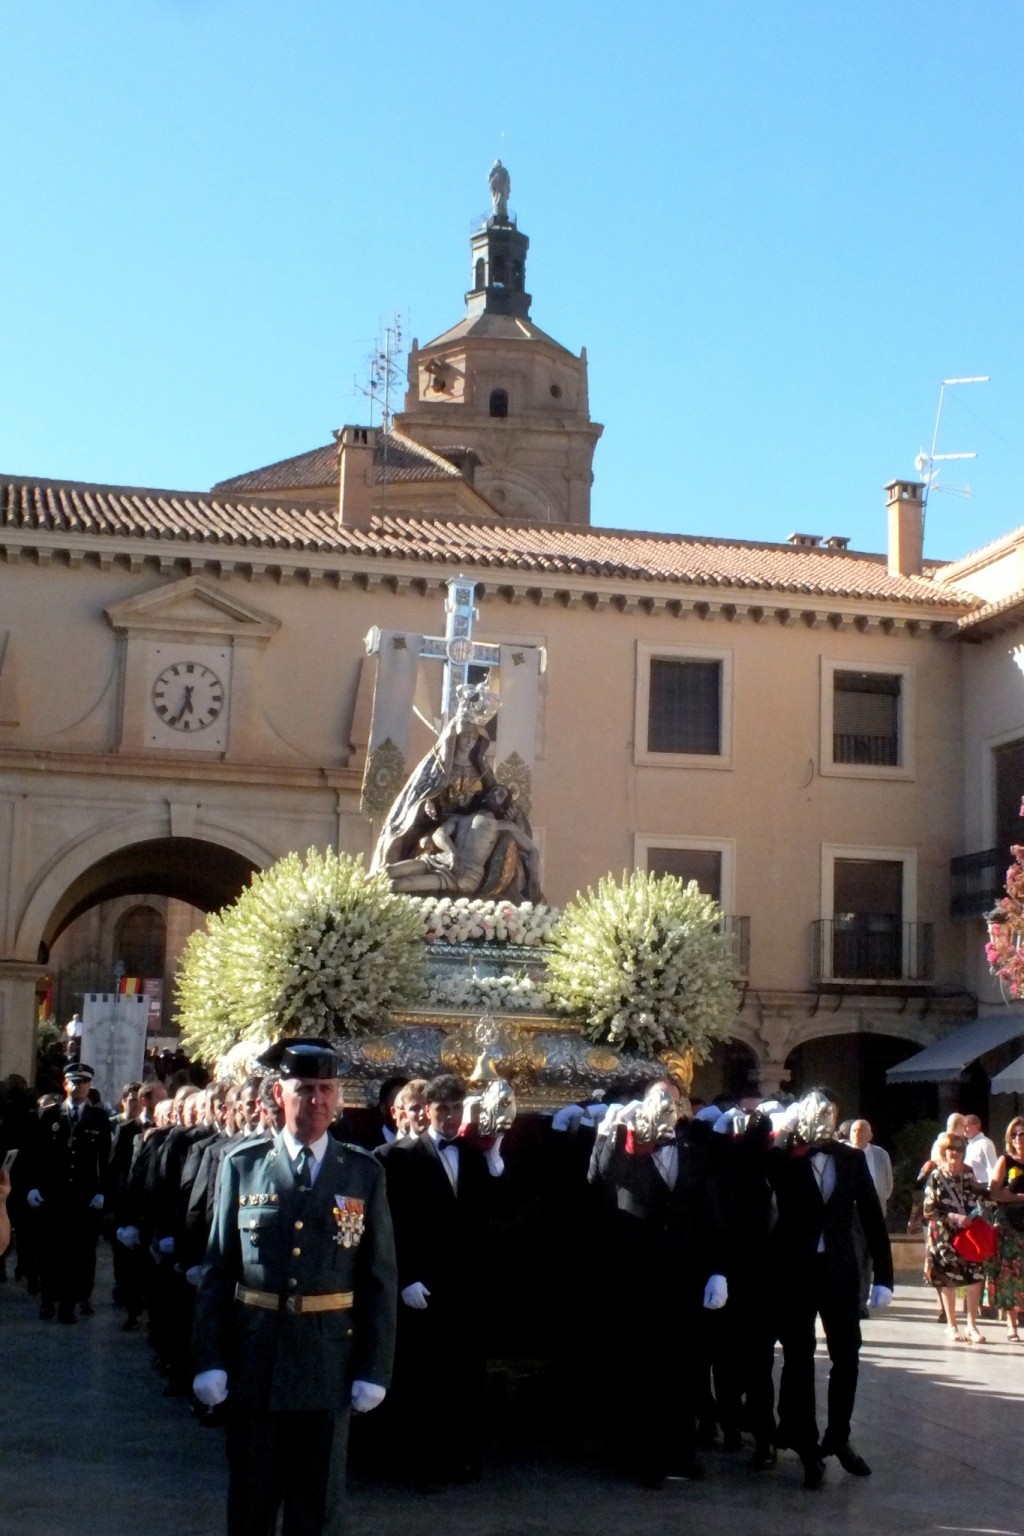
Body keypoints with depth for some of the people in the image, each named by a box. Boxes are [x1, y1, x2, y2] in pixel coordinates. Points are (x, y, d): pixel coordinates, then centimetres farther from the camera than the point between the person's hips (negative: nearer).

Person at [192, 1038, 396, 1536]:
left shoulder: (364, 1173, -1)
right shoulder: (242, 1164, -1)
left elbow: (380, 1279, 0)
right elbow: (217, 1270, 0)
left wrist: (374, 1369, -4)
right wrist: (209, 1359, -5)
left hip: (329, 1361, 0)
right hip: (254, 1358, 0)